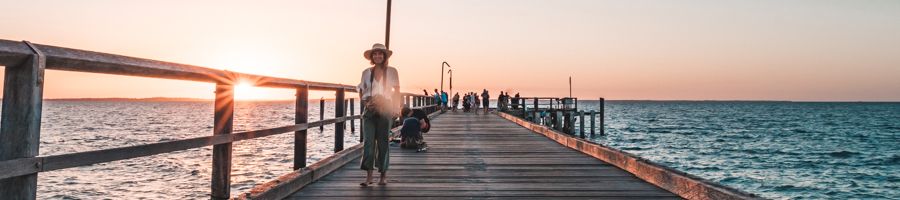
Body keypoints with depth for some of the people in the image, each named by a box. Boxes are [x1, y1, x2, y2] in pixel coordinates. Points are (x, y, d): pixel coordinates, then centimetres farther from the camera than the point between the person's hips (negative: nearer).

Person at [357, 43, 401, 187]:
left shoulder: (391, 71, 4)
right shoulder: (366, 72, 9)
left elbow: (397, 91, 4)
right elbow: (361, 92, 14)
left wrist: (396, 108, -7)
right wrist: (366, 101, -5)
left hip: (385, 109, -1)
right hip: (370, 110, 1)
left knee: (383, 142, 4)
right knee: (368, 141, -8)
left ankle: (384, 175, 15)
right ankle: (369, 176, -7)